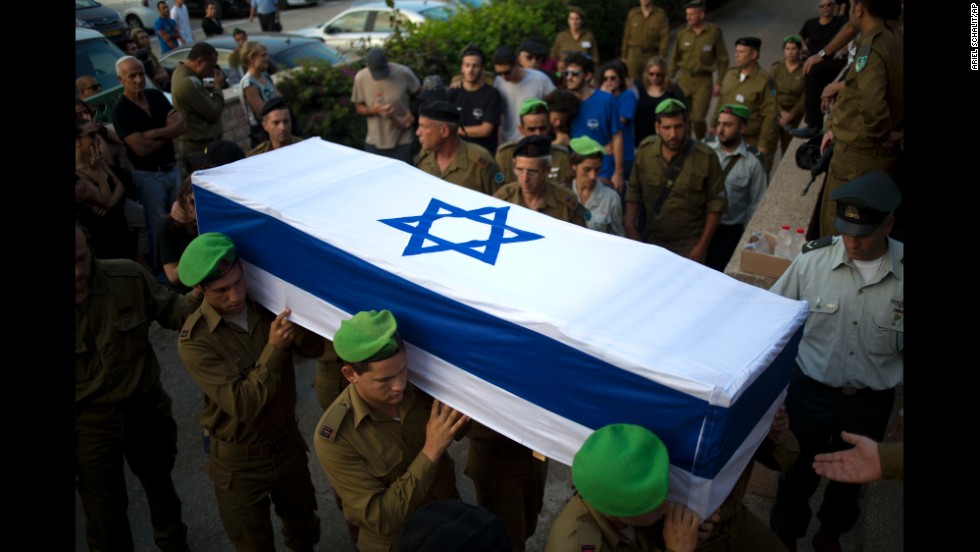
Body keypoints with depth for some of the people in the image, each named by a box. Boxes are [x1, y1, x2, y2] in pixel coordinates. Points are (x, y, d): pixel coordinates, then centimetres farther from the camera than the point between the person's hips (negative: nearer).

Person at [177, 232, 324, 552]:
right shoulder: (194, 340, -24)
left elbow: (315, 346, -13)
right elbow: (244, 405, -26)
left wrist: (297, 325, -32)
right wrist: (273, 349, -30)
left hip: (288, 443, 4)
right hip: (239, 461, -4)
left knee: (304, 525, 27)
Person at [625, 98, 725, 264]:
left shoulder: (706, 158, -13)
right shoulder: (645, 150, -5)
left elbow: (716, 204, -7)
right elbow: (633, 191, 5)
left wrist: (703, 245, -9)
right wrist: (630, 228, -2)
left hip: (688, 245, -2)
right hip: (650, 240, 3)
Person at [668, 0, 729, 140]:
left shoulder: (714, 31, -5)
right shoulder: (682, 32, 2)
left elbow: (722, 59, 0)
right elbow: (675, 58, 10)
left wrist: (719, 83, -4)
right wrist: (669, 78, 5)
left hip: (703, 81, -3)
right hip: (684, 79, 3)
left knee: (697, 118, -6)